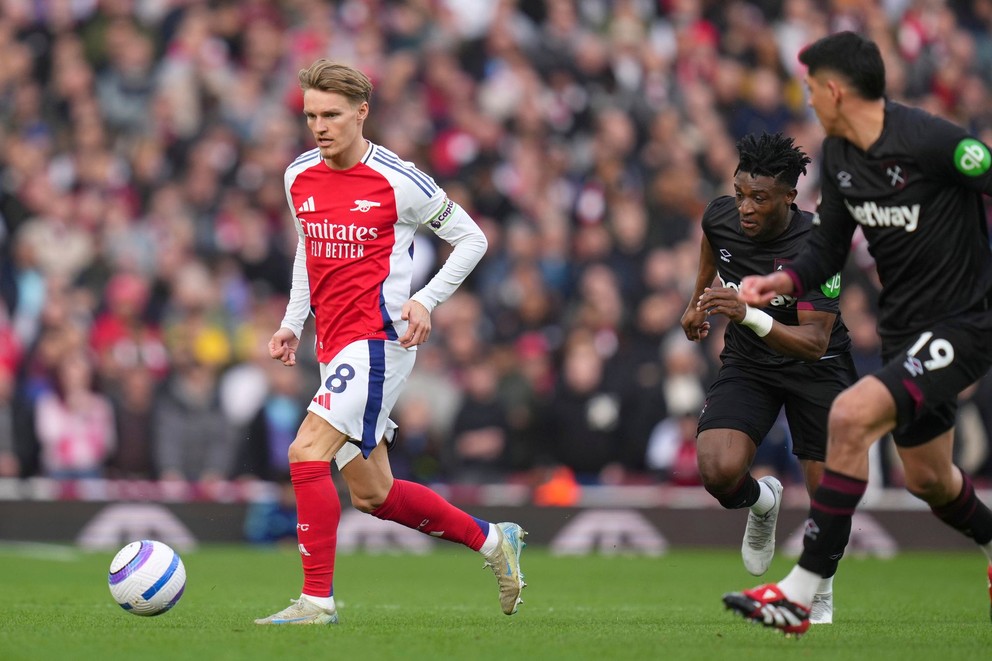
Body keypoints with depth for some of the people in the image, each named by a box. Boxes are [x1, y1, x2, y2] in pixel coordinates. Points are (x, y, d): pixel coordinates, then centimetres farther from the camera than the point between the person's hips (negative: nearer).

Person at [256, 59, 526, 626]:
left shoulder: (397, 181, -10)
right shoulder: (299, 178, 8)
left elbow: (471, 238, -1)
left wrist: (426, 301, -12)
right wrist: (292, 323, 15)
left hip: (378, 340, -8)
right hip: (334, 345, 8)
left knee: (307, 453, -21)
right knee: (372, 494, 11)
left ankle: (318, 599, -16)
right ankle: (492, 539, 29)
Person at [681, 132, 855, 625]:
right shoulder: (721, 216, -14)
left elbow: (814, 341, -34)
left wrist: (749, 316, -49)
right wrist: (699, 300, 24)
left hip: (816, 367, -3)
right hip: (747, 363, 3)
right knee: (718, 471, -23)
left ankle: (821, 595, 27)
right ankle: (762, 501, 15)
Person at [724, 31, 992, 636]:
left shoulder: (928, 140, -21)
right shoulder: (838, 156, 4)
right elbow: (830, 247, 13)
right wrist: (784, 282, -5)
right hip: (904, 330, 9)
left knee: (851, 417, -25)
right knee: (926, 479, 20)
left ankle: (801, 593, -22)